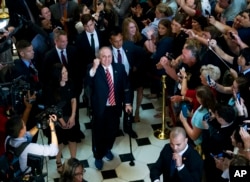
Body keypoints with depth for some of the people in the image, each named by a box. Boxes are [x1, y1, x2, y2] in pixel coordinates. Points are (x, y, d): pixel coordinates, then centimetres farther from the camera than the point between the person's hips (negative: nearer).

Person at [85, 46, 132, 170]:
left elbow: (125, 86, 5)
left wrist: (127, 103, 2)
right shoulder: (93, 69, -10)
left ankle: (107, 149, 47)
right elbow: (88, 83, -27)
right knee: (98, 133, 8)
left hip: (115, 107, 3)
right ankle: (98, 156, 29)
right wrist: (94, 68, -36)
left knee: (112, 131, 18)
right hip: (100, 108, -3)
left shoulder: (119, 68, 0)